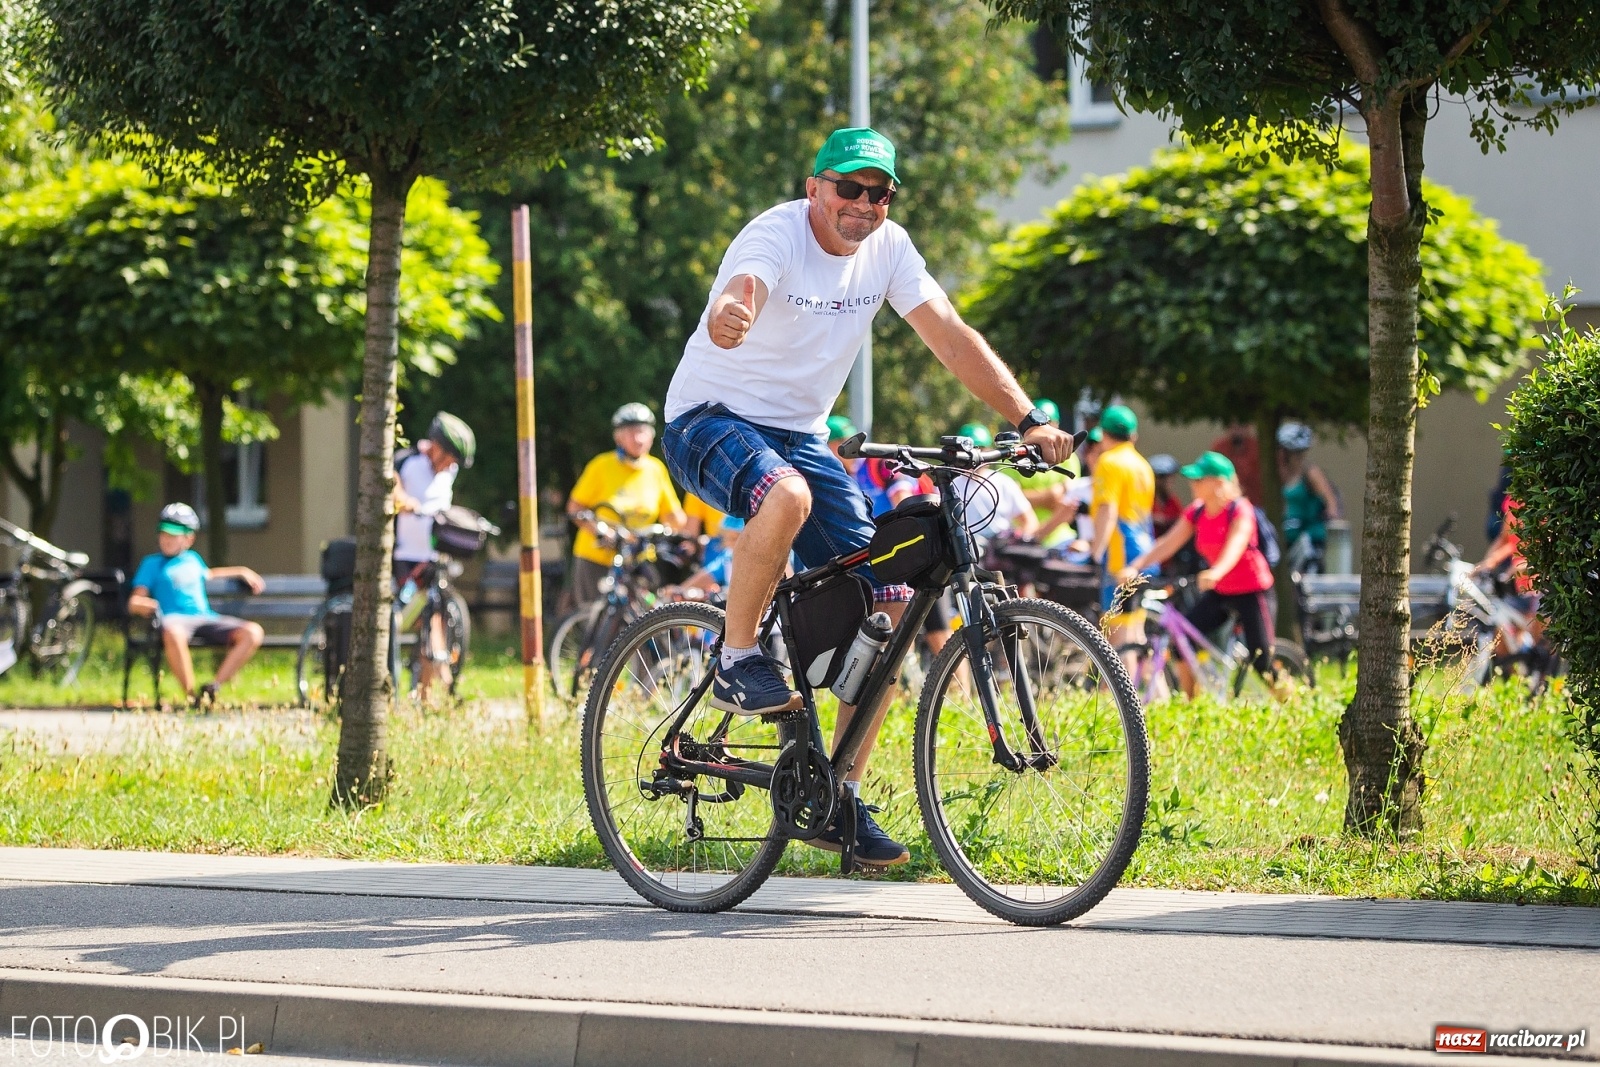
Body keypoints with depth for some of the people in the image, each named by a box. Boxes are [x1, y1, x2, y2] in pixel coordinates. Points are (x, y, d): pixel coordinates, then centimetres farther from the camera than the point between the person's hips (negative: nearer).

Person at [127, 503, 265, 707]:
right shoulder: (152, 563, 15)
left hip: (207, 619, 5)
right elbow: (134, 602, 5)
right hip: (175, 619, -5)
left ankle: (214, 686, -18)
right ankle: (190, 694, -30)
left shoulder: (193, 559, 28)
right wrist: (144, 604, -19)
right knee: (173, 633, -45)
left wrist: (242, 572, 46)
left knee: (253, 632, -20)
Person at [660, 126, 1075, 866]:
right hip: (712, 418, -6)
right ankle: (737, 662, -19)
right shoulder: (777, 235, -20)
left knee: (889, 607, -6)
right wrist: (727, 320, -67)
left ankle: (838, 798, 4)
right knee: (787, 496, -41)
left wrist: (1029, 421, -16)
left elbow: (951, 336, -4)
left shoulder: (887, 249, -2)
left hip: (801, 435, 6)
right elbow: (735, 306, -40)